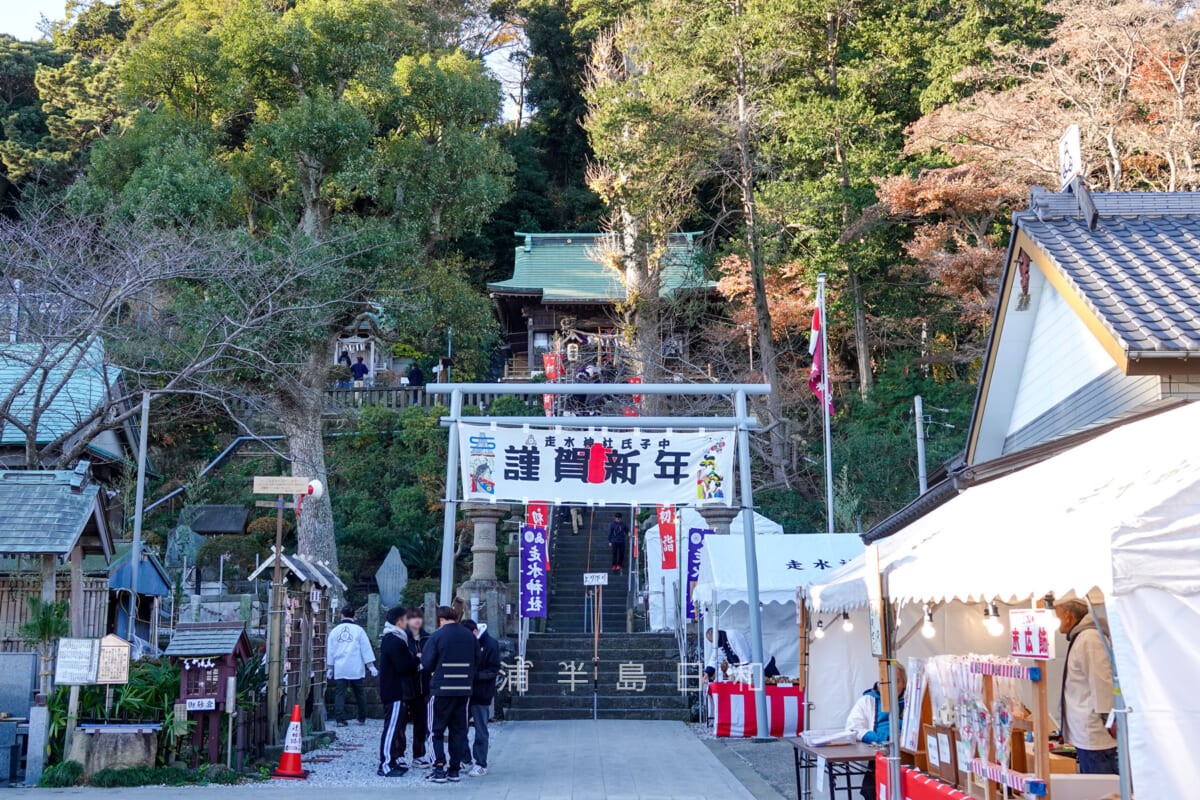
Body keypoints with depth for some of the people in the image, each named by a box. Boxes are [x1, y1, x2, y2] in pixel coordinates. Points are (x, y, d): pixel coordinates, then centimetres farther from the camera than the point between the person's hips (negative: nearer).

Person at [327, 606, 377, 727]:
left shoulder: (334, 631, 7)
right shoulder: (358, 630, 1)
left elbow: (331, 651, 12)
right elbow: (366, 649, 0)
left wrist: (330, 668, 20)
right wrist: (371, 666, 4)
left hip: (339, 668, 1)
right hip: (355, 668, -1)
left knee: (339, 693, 1)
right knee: (359, 693, 11)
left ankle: (340, 720, -7)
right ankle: (362, 718, 18)